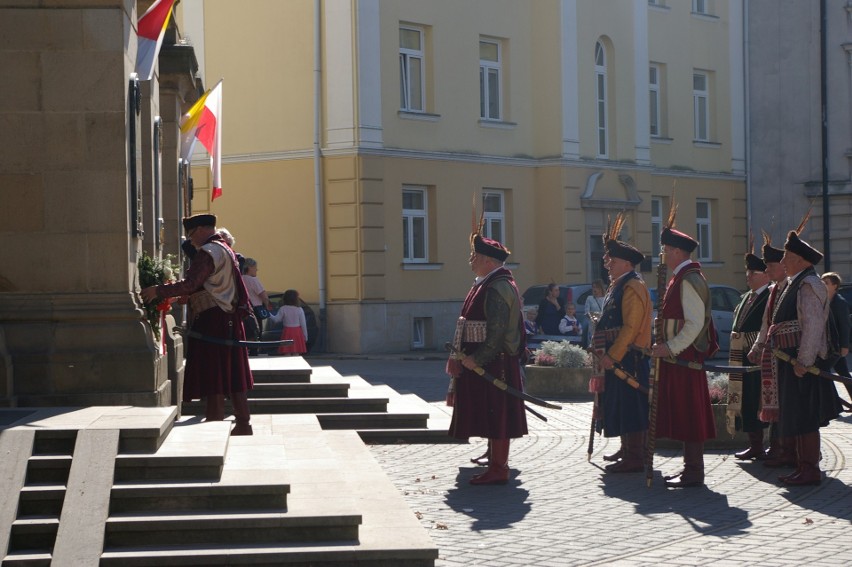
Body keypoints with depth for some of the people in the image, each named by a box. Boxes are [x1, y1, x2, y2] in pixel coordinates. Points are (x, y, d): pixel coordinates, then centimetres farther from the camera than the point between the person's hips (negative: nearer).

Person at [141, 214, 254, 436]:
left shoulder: (208, 252, -12)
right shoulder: (225, 250, 19)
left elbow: (190, 285, -21)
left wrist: (157, 291, -15)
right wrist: (191, 299, 17)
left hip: (213, 321, -10)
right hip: (229, 318, 10)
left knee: (213, 378, -7)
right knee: (233, 375, 11)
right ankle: (243, 424, 13)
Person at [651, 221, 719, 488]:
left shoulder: (689, 279, -16)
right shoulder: (681, 278, 16)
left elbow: (695, 324, -23)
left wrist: (670, 347, -21)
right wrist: (666, 345, 15)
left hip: (686, 356, -10)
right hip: (678, 355, 10)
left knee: (689, 413, -6)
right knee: (683, 413, 14)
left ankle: (694, 473, -2)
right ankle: (690, 466, 20)